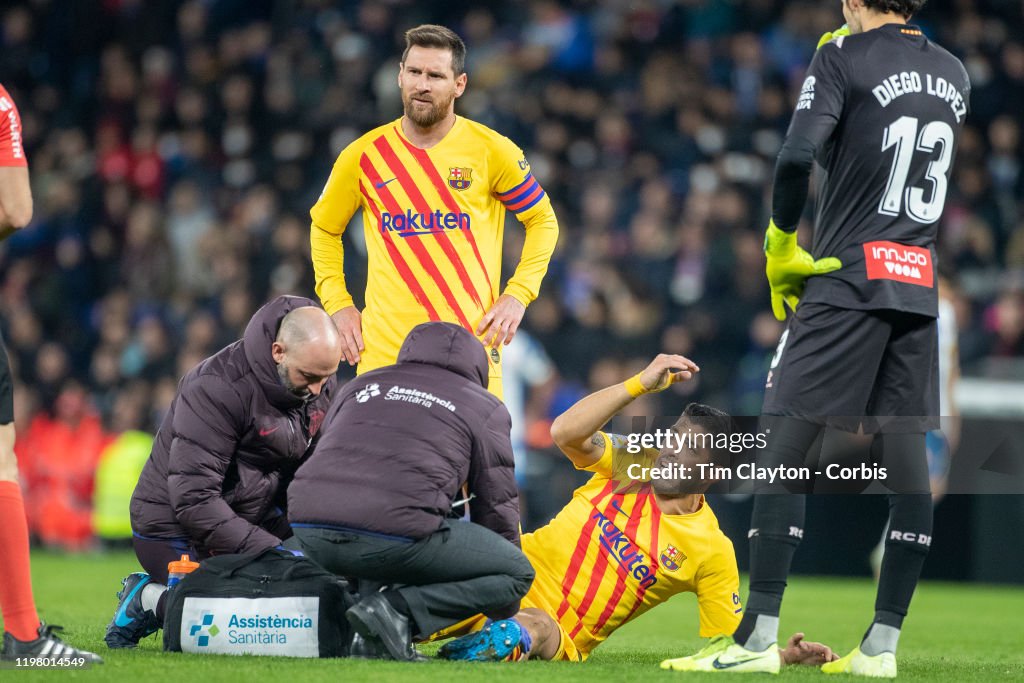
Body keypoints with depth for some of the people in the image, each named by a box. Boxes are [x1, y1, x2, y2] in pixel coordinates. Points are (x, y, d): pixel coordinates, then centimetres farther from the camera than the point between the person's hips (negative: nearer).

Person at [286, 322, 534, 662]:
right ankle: (398, 610, -9)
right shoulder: (485, 407, 21)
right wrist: (505, 619, 34)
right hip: (397, 537, -5)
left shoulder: (359, 386, 31)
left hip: (308, 531, 5)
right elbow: (496, 509, 23)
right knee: (517, 573, 11)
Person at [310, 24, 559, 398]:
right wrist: (337, 303, 8)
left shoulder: (492, 150, 1)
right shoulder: (363, 156, 4)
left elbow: (543, 220, 11)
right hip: (384, 351, 1)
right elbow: (324, 228, 19)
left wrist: (517, 295, -1)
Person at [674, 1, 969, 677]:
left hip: (848, 277, -6)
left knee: (785, 443, -5)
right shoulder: (953, 74, 14)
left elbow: (797, 157, -18)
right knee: (905, 454, 5)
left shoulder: (844, 57, -5)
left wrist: (781, 246, -4)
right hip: (919, 285, 6)